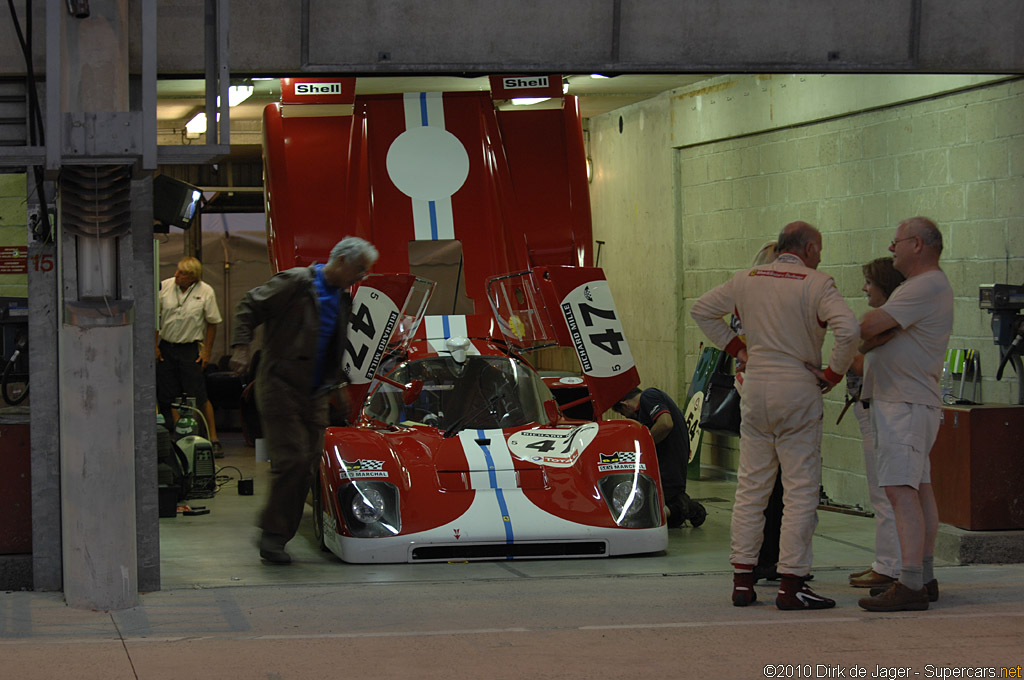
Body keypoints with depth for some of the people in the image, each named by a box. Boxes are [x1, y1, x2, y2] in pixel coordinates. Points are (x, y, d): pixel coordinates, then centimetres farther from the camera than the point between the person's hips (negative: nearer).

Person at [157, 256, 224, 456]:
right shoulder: (165, 287, -2)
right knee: (166, 397, 4)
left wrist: (206, 352, -2)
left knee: (199, 397, -7)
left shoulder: (206, 292, -6)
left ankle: (213, 438, 0)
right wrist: (154, 346, 5)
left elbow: (212, 324, 1)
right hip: (166, 348, 3)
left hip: (191, 349, -3)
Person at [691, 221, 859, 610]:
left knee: (751, 486, 12)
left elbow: (702, 310, 20)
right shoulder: (816, 284, -8)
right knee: (801, 490, -1)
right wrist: (834, 373, -9)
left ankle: (743, 579, 13)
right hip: (798, 389, -5)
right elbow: (848, 329, -22)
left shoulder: (747, 279, 9)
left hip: (755, 388, 5)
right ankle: (791, 585, -3)